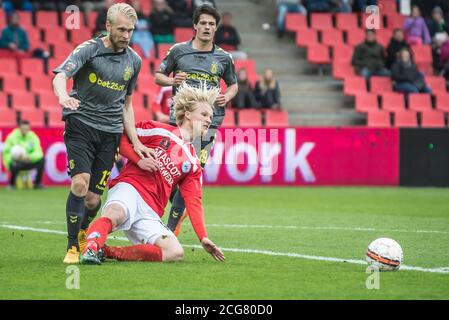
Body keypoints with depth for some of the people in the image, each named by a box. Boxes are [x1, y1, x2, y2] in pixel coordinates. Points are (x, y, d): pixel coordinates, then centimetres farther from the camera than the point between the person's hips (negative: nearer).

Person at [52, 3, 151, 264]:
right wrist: (64, 96, -43)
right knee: (80, 183, -21)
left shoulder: (134, 61, 11)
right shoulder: (88, 50, -5)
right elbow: (59, 77, -20)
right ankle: (73, 247, -8)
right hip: (81, 123, -4)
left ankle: (84, 233, 30)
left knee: (94, 198, -2)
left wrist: (135, 142, 13)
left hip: (111, 132, 4)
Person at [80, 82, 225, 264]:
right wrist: (139, 159, -8)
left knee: (176, 253, -21)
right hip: (129, 187, -5)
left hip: (150, 213, 5)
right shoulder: (159, 130, 11)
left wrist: (203, 237, 5)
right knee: (115, 214, -41)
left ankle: (109, 252, -20)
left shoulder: (193, 163, 24)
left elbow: (193, 201, 17)